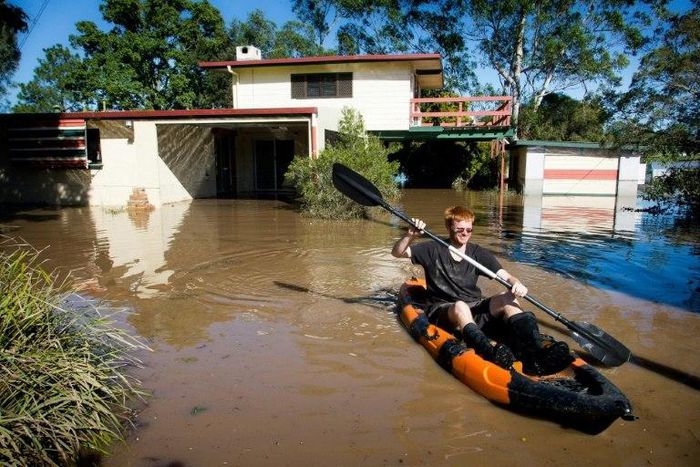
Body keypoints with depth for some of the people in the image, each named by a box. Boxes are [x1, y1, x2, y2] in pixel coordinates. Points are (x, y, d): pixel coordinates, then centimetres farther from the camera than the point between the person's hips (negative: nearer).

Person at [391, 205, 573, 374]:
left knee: (506, 299, -24)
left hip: (474, 308, 3)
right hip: (442, 311, -3)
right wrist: (410, 235, -23)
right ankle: (491, 354, -64)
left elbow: (506, 276, -5)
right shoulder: (434, 250, 3)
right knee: (461, 306, -37)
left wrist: (516, 284, -29)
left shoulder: (479, 253, 7)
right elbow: (397, 253, -4)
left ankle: (536, 352, -48)